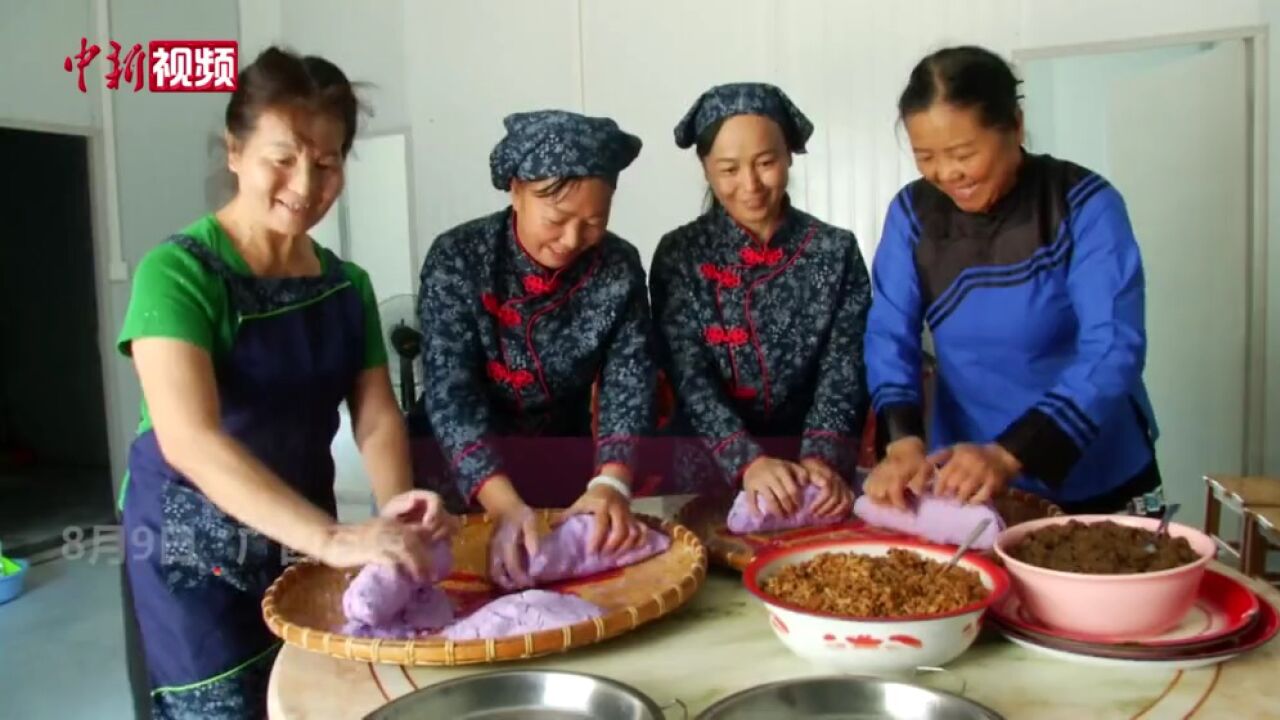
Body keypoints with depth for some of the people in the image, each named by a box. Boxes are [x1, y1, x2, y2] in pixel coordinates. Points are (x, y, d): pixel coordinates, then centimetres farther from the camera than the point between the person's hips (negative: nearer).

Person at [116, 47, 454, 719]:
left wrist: (395, 505, -26)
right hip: (196, 546, -5)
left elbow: (377, 417, -4)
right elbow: (189, 440, -32)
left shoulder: (346, 284, -1)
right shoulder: (179, 272, -19)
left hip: (302, 536, 6)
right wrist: (334, 539, -43)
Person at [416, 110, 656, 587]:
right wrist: (506, 506, -37)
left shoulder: (619, 268, -10)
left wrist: (612, 483, -33)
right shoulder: (457, 259, -17)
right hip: (461, 471, -2)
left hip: (565, 457, 2)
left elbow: (629, 386, -14)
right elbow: (450, 394, -24)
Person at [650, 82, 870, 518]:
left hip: (805, 457, 1)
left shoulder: (836, 252, 1)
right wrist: (748, 461, -24)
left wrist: (823, 457, -22)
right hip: (708, 465, -1)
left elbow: (844, 372, -5)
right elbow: (689, 377, -9)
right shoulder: (679, 254, -1)